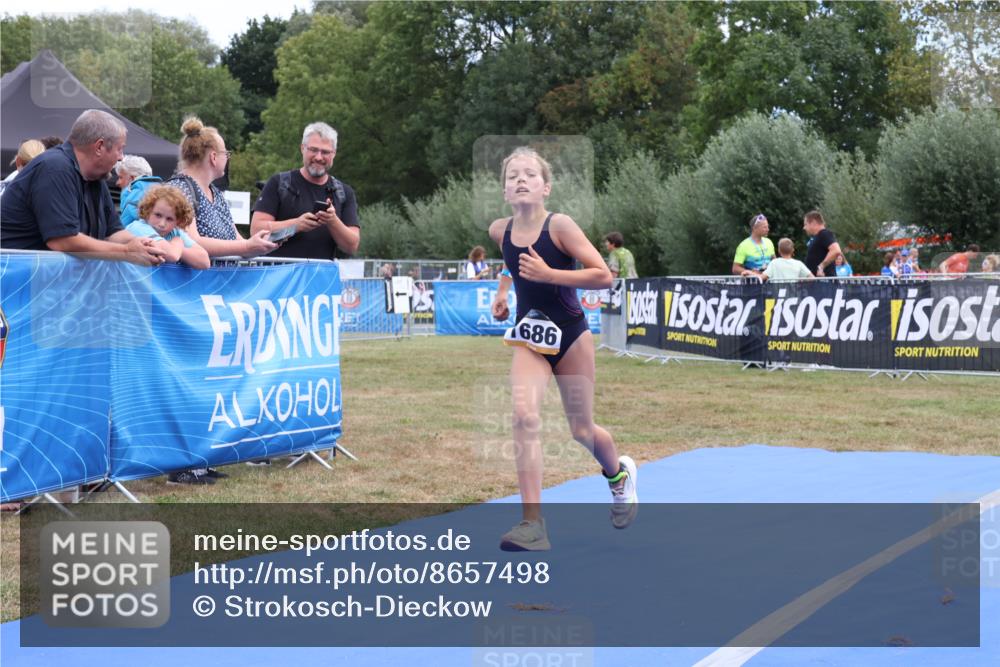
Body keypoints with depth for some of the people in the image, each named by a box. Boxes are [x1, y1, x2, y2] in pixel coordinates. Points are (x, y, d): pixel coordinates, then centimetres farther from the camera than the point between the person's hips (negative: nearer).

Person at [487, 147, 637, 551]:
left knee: (581, 431, 10)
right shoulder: (499, 231, -1)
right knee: (524, 416, -22)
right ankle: (533, 525, -22)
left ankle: (620, 474, 45)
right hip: (529, 338, 3)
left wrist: (547, 274, -27)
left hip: (570, 335, -3)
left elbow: (603, 276, -21)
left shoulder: (560, 225, -16)